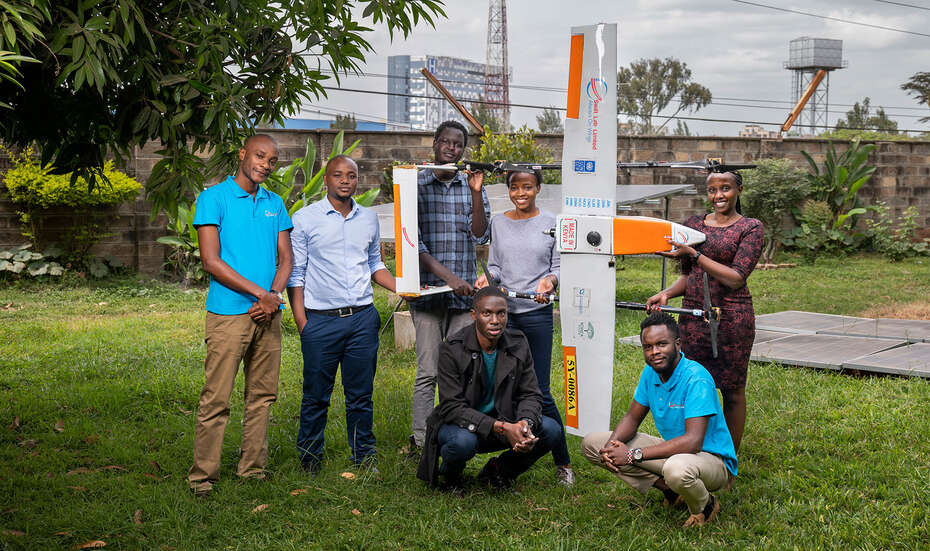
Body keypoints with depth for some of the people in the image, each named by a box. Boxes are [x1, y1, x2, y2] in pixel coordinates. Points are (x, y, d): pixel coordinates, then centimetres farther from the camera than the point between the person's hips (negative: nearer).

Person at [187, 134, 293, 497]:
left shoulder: (275, 204, 15)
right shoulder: (214, 198, -2)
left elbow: (285, 258, 14)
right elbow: (210, 261, -9)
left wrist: (274, 295, -6)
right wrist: (258, 292, -12)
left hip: (268, 314, 6)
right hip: (229, 313, -5)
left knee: (262, 395, 9)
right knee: (215, 399, -5)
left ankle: (253, 469, 19)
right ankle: (202, 476, 2)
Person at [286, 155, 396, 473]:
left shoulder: (369, 218, 12)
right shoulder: (305, 218, 0)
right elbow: (295, 272, 0)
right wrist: (301, 321, -6)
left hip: (363, 318, 3)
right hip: (321, 319, -3)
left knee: (361, 394, 8)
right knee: (316, 395, 3)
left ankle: (364, 456, 19)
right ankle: (310, 456, 18)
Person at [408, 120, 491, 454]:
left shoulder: (471, 186, 11)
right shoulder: (415, 185, 1)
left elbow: (480, 236, 1)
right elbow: (412, 242, -7)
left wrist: (476, 193, -11)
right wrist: (447, 275, -17)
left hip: (463, 291, 3)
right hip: (427, 291, -3)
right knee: (428, 371, -4)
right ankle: (420, 440, 4)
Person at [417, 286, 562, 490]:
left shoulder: (518, 344, -5)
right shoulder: (451, 349, -18)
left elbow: (531, 394, -2)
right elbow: (452, 407, -22)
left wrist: (525, 423, -27)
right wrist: (502, 428, -32)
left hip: (503, 422, 4)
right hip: (460, 424, -4)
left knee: (551, 429, -17)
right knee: (463, 441, -38)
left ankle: (499, 469, 8)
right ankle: (451, 473, 1)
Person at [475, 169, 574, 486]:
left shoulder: (551, 224, 4)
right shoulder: (498, 223, 10)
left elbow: (558, 267, 5)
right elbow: (495, 265, 15)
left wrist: (550, 281, -17)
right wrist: (488, 276, -7)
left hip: (537, 313, -3)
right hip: (503, 311, 3)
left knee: (540, 391, -4)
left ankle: (563, 462, 8)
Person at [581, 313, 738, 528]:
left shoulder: (696, 379, -26)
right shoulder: (650, 373, -2)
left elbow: (693, 442, -33)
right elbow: (632, 419, 7)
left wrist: (634, 454, -32)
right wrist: (612, 444, -16)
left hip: (712, 459, -7)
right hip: (671, 449, 8)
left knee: (677, 468, -45)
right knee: (591, 443, -1)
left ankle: (705, 506, -8)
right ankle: (669, 489, -1)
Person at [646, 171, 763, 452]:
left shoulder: (750, 227, -3)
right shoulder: (692, 225, 11)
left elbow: (736, 278, -13)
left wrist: (693, 253, -17)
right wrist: (666, 293, -1)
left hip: (731, 316, -4)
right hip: (693, 316, 4)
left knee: (732, 389, 5)